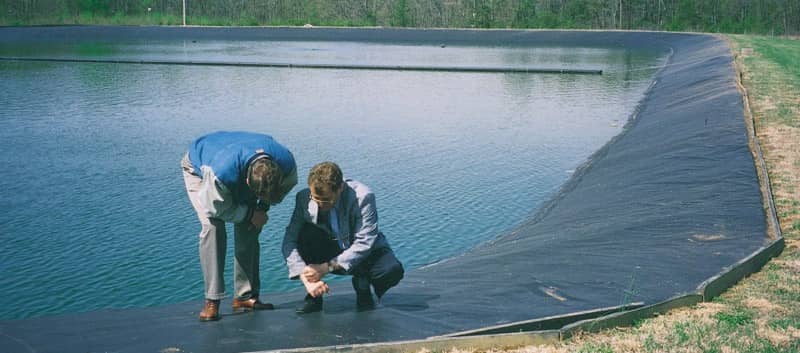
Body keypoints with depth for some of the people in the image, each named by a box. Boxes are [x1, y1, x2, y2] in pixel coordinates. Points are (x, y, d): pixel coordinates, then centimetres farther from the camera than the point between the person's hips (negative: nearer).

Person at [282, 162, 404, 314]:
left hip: (365, 251, -2)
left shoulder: (363, 197, -27)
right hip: (331, 252, 2)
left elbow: (364, 244, -28)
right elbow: (290, 241, -19)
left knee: (392, 270, -33)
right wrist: (305, 278, -33)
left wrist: (327, 267, -32)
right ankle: (314, 296, -13)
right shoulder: (304, 198, -18)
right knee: (304, 232, -27)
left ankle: (362, 284, 2)